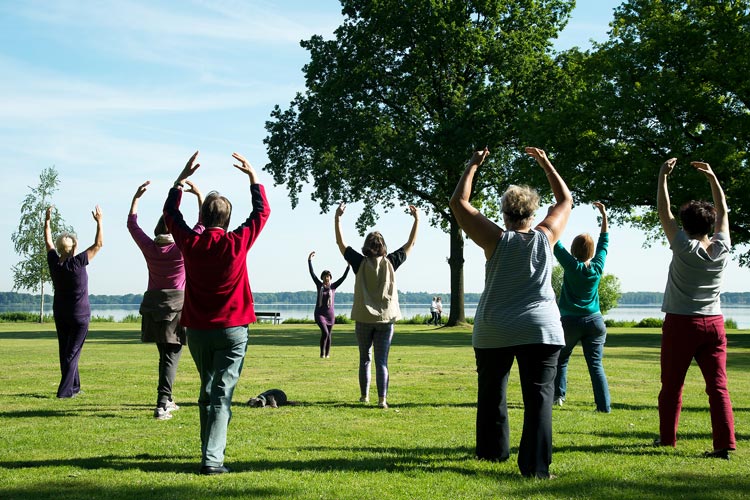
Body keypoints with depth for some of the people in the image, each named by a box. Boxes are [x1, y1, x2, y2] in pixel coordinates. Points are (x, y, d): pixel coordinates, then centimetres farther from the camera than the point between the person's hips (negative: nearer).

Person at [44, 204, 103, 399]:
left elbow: (48, 241, 11)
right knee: (72, 352, -3)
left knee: (64, 350, 13)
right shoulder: (77, 263, -19)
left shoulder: (54, 262, -7)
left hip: (60, 313, 5)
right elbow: (98, 244, -13)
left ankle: (74, 387, 20)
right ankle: (65, 390, -8)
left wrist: (47, 221, 21)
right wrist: (99, 222, -6)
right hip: (80, 314, -5)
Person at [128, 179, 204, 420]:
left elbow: (132, 224, 13)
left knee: (164, 355, 19)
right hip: (178, 305, -4)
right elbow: (202, 224, -2)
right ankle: (162, 404, -14)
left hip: (153, 305, 5)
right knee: (172, 356, -3)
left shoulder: (149, 247, -3)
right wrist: (199, 195, 3)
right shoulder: (183, 248, -12)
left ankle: (167, 400, 31)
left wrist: (136, 197, 18)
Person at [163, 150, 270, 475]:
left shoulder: (190, 243, -5)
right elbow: (262, 211, 6)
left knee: (207, 390, 20)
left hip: (197, 330, 3)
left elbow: (170, 212, 14)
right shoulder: (237, 243, -10)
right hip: (232, 330, -3)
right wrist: (253, 177, 15)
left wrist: (183, 177, 19)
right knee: (222, 395, -7)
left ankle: (209, 449, 30)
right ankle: (212, 459, -16)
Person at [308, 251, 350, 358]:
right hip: (319, 313, -2)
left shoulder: (333, 286, 1)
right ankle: (322, 352, -7)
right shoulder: (319, 285, 0)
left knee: (328, 334, 10)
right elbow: (312, 273, -6)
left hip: (330, 314, 2)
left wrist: (348, 266, -17)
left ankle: (327, 353, 27)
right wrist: (309, 260, -14)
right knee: (324, 332, -21)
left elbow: (344, 277, -7)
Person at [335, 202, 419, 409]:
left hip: (364, 319, 0)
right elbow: (410, 244, 10)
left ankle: (364, 395, 22)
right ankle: (382, 398, -12)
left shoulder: (360, 263, -3)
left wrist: (337, 218, 8)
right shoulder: (390, 263, -1)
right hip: (386, 318, 0)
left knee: (364, 358, 15)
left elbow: (340, 243, 5)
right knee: (382, 361, -2)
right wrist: (417, 219, 16)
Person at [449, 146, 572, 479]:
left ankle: (493, 450, 29)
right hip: (540, 329, 0)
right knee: (538, 396, -5)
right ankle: (535, 465, -12)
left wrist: (473, 167, 12)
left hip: (494, 331, 0)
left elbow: (458, 202, 3)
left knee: (491, 394, 17)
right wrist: (546, 164, 25)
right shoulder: (544, 238, 2)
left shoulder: (496, 240, -2)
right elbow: (565, 201, 19)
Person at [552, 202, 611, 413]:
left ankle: (558, 395, 10)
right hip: (595, 321, 2)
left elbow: (555, 243, -3)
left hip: (569, 322, -2)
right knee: (596, 365, -1)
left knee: (561, 360, 16)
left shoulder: (571, 266, -9)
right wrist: (604, 215, 20)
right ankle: (604, 405, -6)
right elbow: (604, 241, 13)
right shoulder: (597, 267, 0)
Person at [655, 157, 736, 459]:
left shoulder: (684, 248, -9)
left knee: (672, 385, 8)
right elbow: (723, 211, 15)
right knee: (718, 386, -2)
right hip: (713, 324, 3)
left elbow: (663, 212, -4)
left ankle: (667, 437, 17)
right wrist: (712, 178, 19)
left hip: (680, 324, -3)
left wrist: (663, 177, 1)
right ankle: (724, 443, -9)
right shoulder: (721, 249, 1)